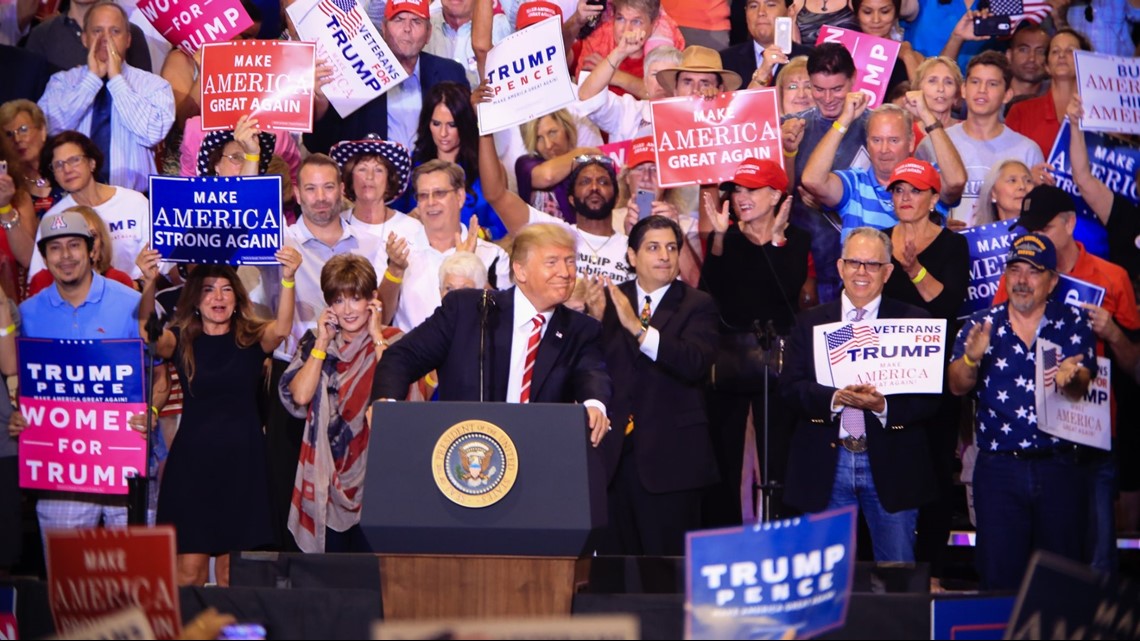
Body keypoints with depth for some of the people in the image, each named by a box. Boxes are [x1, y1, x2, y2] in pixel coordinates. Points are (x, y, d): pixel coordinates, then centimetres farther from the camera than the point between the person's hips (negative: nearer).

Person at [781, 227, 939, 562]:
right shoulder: (810, 323, 10)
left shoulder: (914, 322, 3)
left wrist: (883, 406, -21)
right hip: (825, 464, 2)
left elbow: (929, 396, -3)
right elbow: (790, 386, 0)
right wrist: (834, 399, -19)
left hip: (891, 467, -2)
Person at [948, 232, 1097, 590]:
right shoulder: (981, 325, 6)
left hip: (1060, 467, 0)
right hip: (998, 469, 0)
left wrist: (1069, 380, -33)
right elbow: (958, 387, -3)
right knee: (999, 577, 1)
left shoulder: (1073, 323, 4)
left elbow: (1080, 387, -9)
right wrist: (971, 359, -25)